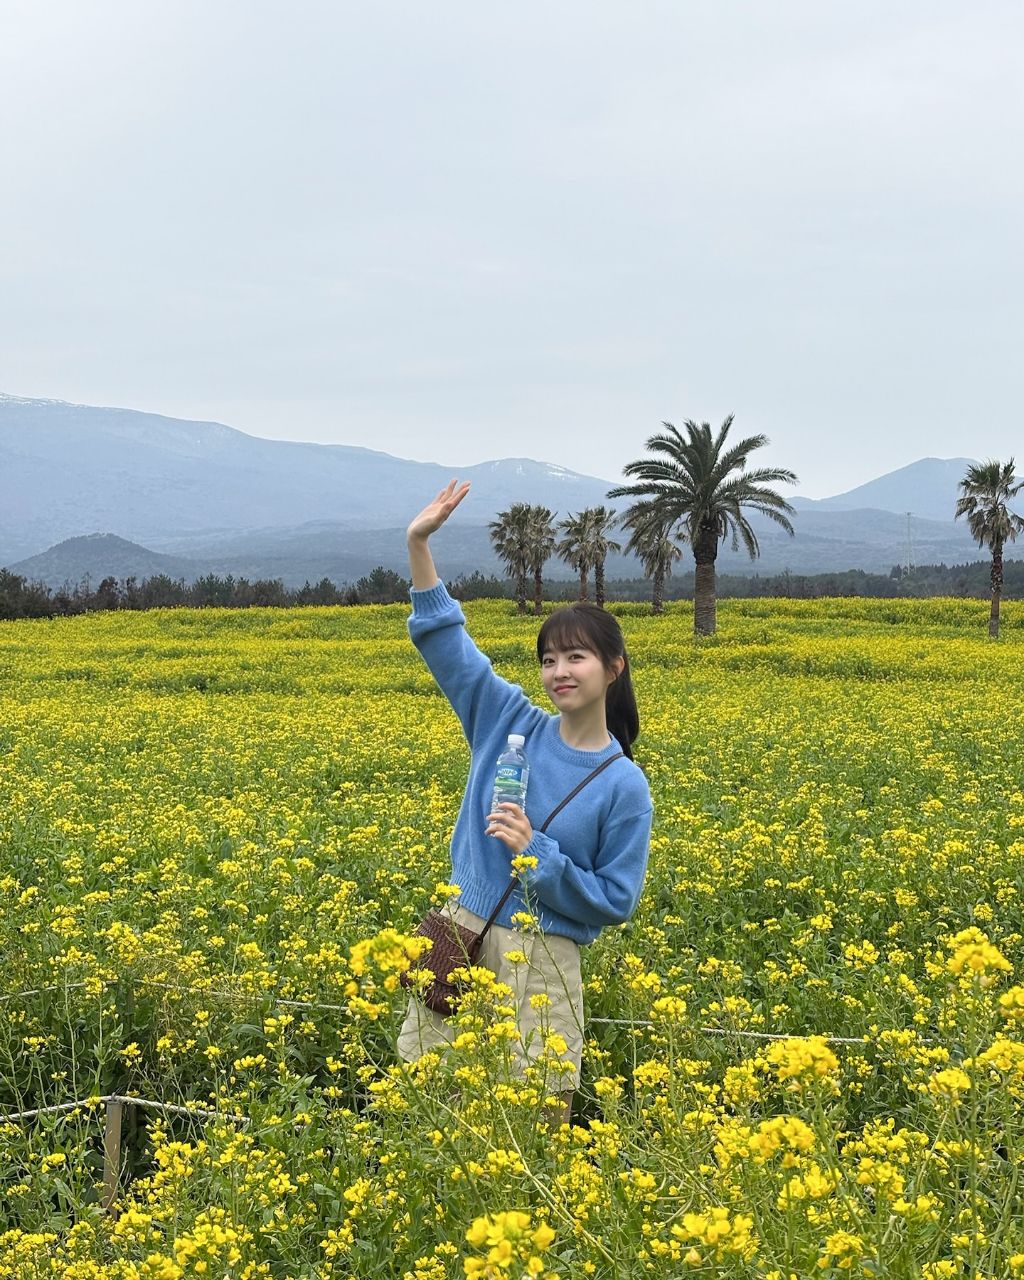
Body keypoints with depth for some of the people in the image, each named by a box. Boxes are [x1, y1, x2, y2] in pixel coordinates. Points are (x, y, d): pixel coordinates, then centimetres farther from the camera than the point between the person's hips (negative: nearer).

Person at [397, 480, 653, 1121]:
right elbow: (446, 643, 1)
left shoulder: (624, 786, -6)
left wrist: (537, 854, -16)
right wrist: (419, 547, -8)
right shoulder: (511, 721, 2)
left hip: (541, 961, -3)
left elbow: (616, 902, -6)